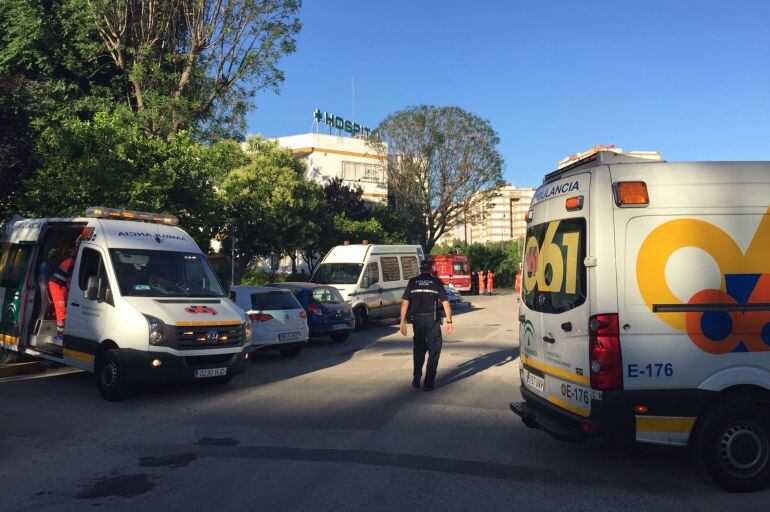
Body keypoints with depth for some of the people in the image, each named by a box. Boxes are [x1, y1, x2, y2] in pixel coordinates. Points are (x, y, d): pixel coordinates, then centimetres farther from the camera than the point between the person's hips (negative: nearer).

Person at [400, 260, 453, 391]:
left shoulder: (412, 281, 4)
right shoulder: (436, 281, 1)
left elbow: (405, 303, -1)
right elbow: (445, 303, -4)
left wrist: (403, 322, 1)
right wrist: (449, 321, 1)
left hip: (417, 319, 2)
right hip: (433, 320, -2)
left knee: (418, 348, 19)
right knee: (434, 350, 7)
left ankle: (416, 379, 16)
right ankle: (429, 382, 4)